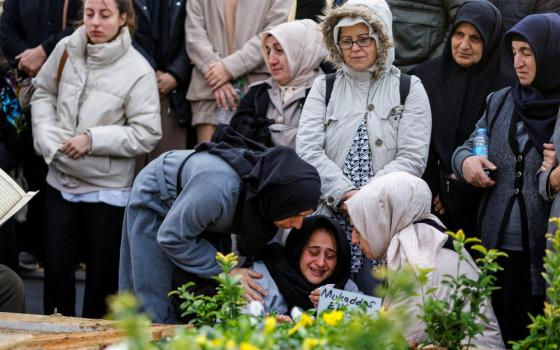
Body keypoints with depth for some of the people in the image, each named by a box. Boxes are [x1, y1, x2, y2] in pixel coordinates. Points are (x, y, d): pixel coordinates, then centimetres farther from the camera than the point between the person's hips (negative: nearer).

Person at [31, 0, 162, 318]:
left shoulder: (138, 71, -14)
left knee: (103, 271, 9)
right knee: (57, 266, 8)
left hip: (108, 188, -3)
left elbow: (147, 134, -14)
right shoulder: (67, 49, -2)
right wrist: (47, 133, -3)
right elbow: (43, 93, 14)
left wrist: (92, 139, -19)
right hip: (61, 179, 4)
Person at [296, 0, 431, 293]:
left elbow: (412, 158, -4)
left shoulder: (409, 89, 6)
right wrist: (344, 193, -14)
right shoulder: (324, 88, 13)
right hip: (331, 219, 2)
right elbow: (308, 150, 0)